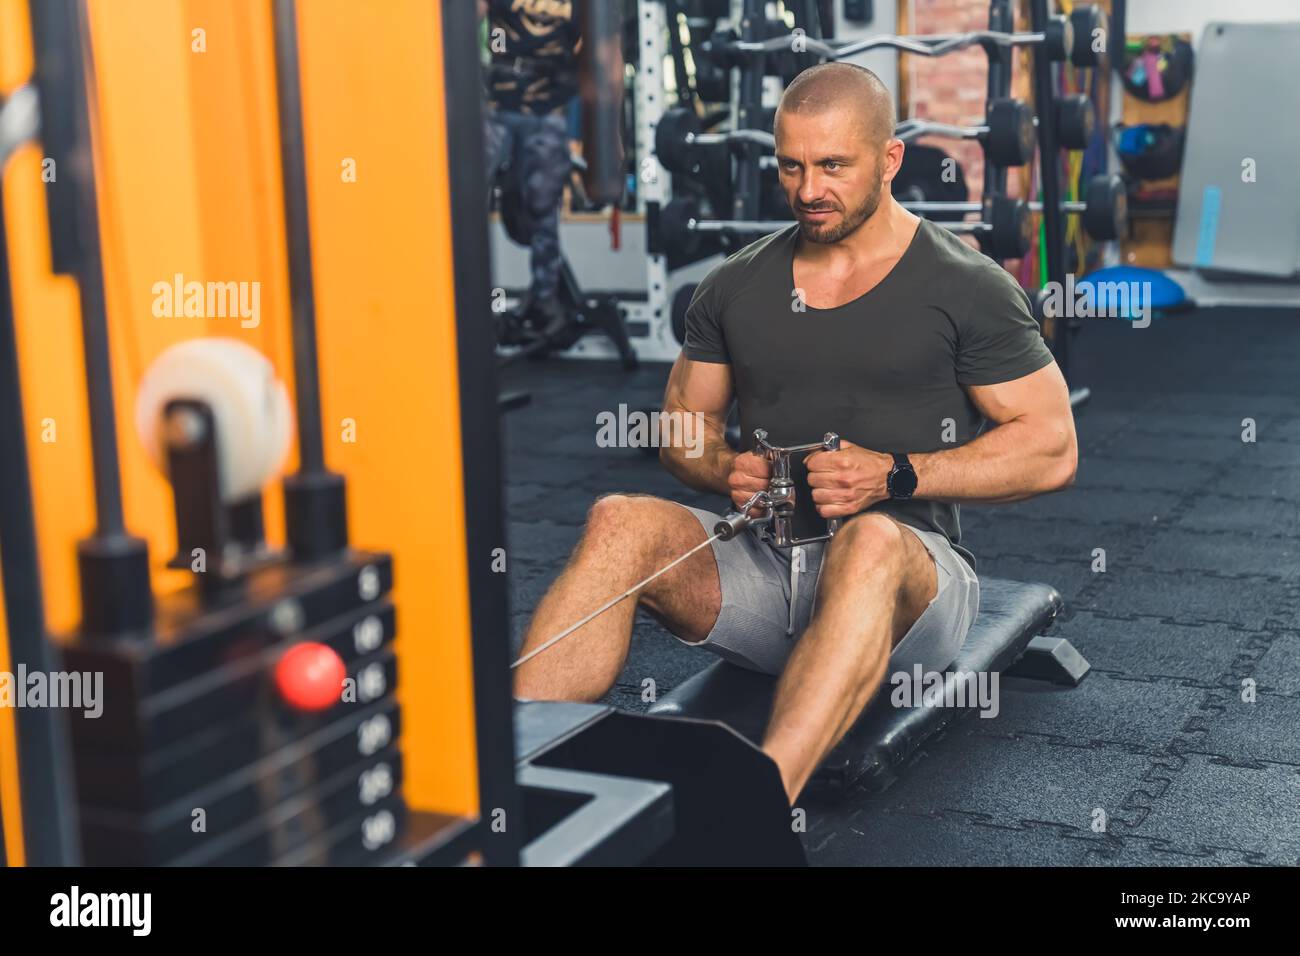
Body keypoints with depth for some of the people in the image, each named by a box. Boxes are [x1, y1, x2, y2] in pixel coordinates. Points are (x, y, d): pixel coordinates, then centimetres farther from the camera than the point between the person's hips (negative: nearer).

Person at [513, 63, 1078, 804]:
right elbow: (682, 421, 20)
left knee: (867, 543, -40)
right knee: (623, 522, -25)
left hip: (907, 569, -4)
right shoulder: (737, 286, 13)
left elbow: (1051, 449, -3)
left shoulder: (966, 288, 1)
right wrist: (727, 468, -5)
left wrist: (895, 474, -15)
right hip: (763, 563, 4)